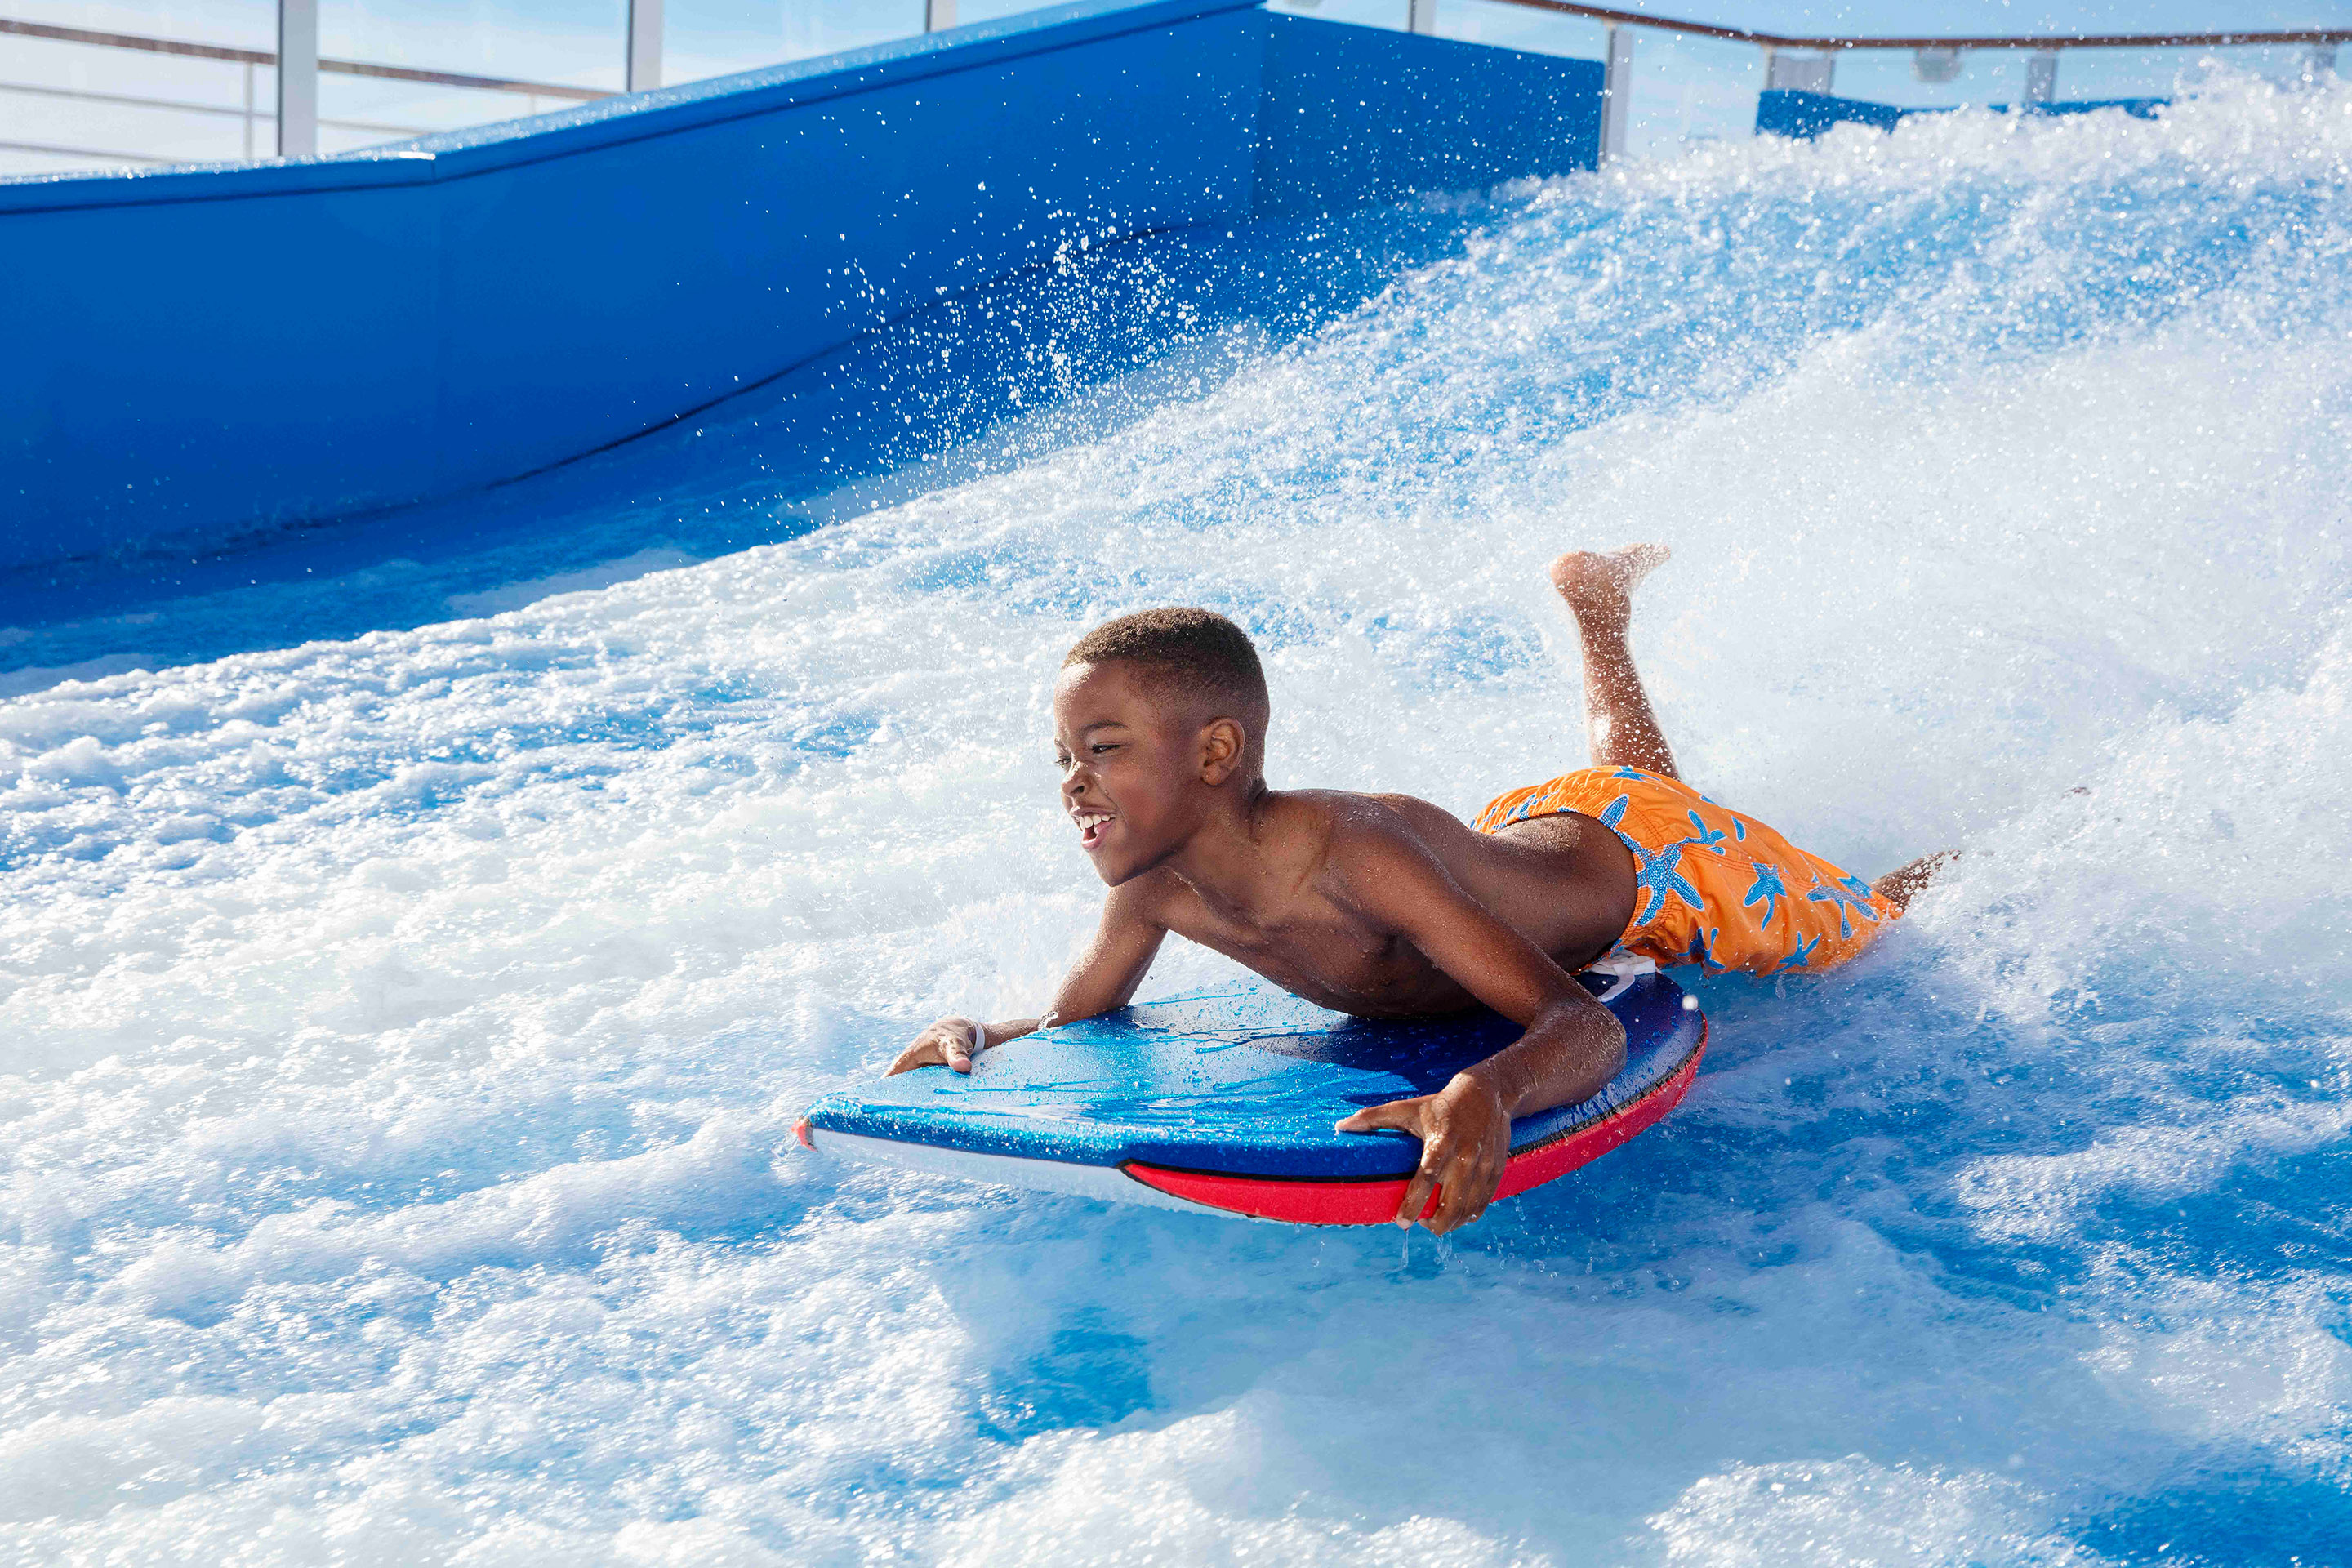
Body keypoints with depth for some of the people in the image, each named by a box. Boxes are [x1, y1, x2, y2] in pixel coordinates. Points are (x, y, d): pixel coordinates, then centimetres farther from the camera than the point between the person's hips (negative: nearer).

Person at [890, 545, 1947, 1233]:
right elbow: (1073, 1020, -8)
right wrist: (979, 1038, -29)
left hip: (1652, 858, -6)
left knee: (1860, 931, 23)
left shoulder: (1350, 854, -48)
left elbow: (1586, 1026, -53)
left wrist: (1485, 1093, -74)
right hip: (1518, 831, 6)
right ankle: (1598, 604, 60)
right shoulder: (1157, 889, -28)